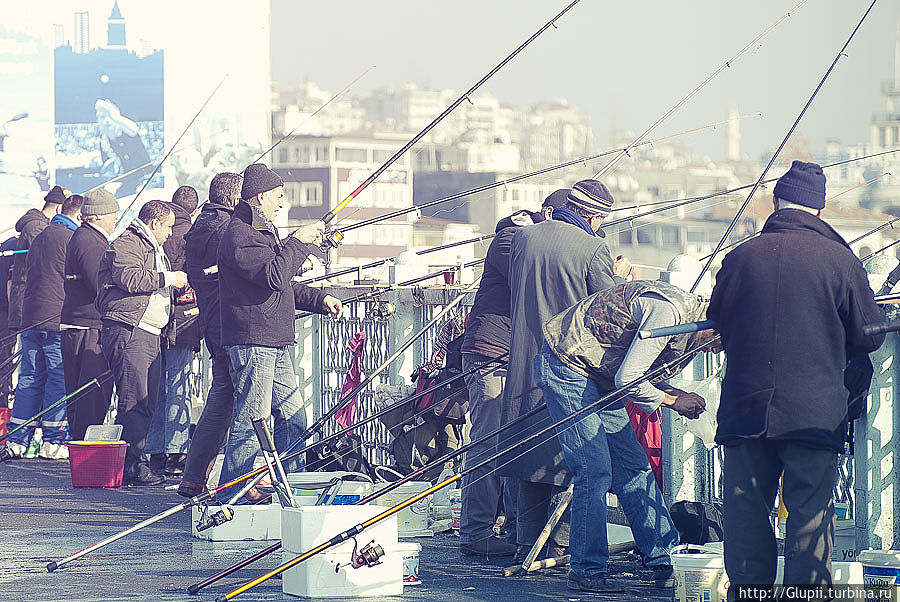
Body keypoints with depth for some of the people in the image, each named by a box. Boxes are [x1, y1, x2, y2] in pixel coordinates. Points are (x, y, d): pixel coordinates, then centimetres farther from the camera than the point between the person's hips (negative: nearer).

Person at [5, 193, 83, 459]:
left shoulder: (38, 238, 18)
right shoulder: (70, 238, -9)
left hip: (31, 317, 8)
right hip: (58, 318, -8)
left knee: (30, 378, 9)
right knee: (60, 378, -3)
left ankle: (18, 440, 8)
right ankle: (53, 441, -3)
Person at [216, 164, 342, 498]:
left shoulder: (263, 232, 23)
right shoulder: (239, 234, -11)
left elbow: (284, 288, 30)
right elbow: (274, 276, -24)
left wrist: (320, 300, 20)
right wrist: (299, 241, -15)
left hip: (275, 344, 10)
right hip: (252, 342, -10)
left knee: (293, 417, 13)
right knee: (251, 421, -9)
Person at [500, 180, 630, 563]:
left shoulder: (523, 237, 6)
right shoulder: (593, 248, -11)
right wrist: (618, 276, 11)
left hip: (525, 365, 5)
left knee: (531, 452, 11)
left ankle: (527, 543, 11)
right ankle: (561, 542, 4)